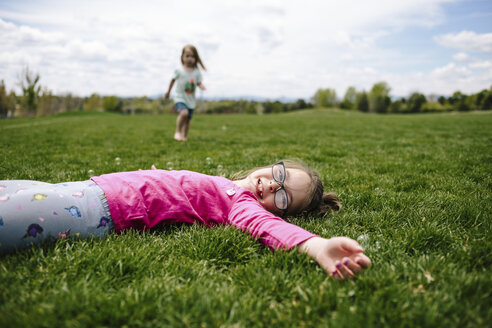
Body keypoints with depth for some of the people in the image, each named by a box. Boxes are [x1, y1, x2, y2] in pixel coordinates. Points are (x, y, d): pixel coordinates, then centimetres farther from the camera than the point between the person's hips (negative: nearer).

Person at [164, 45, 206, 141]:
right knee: (184, 113, -28)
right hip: (180, 98, -3)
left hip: (191, 100, 3)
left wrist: (202, 86, -22)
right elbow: (173, 80, 9)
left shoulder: (197, 72, 0)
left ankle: (184, 137, 22)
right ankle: (177, 132, -15)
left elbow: (199, 83, 3)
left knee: (188, 119, 7)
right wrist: (168, 92, 19)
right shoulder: (179, 71, -5)